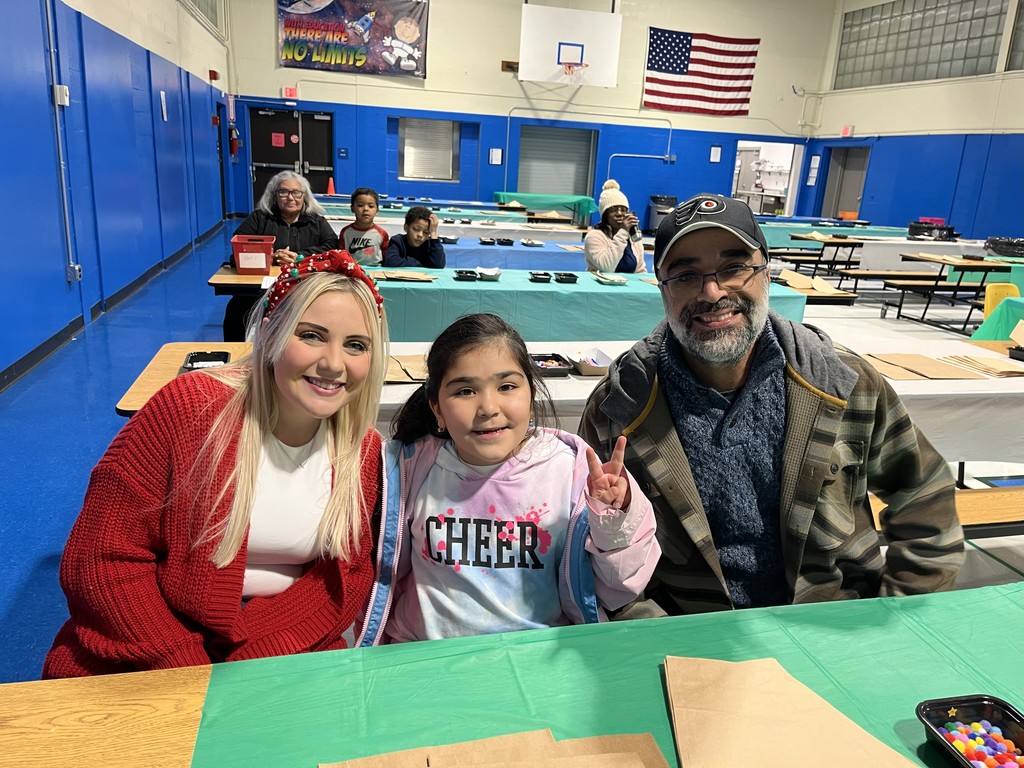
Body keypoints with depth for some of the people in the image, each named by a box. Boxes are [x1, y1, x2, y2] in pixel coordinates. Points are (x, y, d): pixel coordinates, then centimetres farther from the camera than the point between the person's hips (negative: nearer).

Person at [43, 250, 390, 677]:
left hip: (287, 650, 3)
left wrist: (258, 654, -16)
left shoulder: (363, 449, -4)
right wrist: (194, 677, -19)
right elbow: (102, 560, -13)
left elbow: (349, 571, -2)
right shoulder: (189, 407, -15)